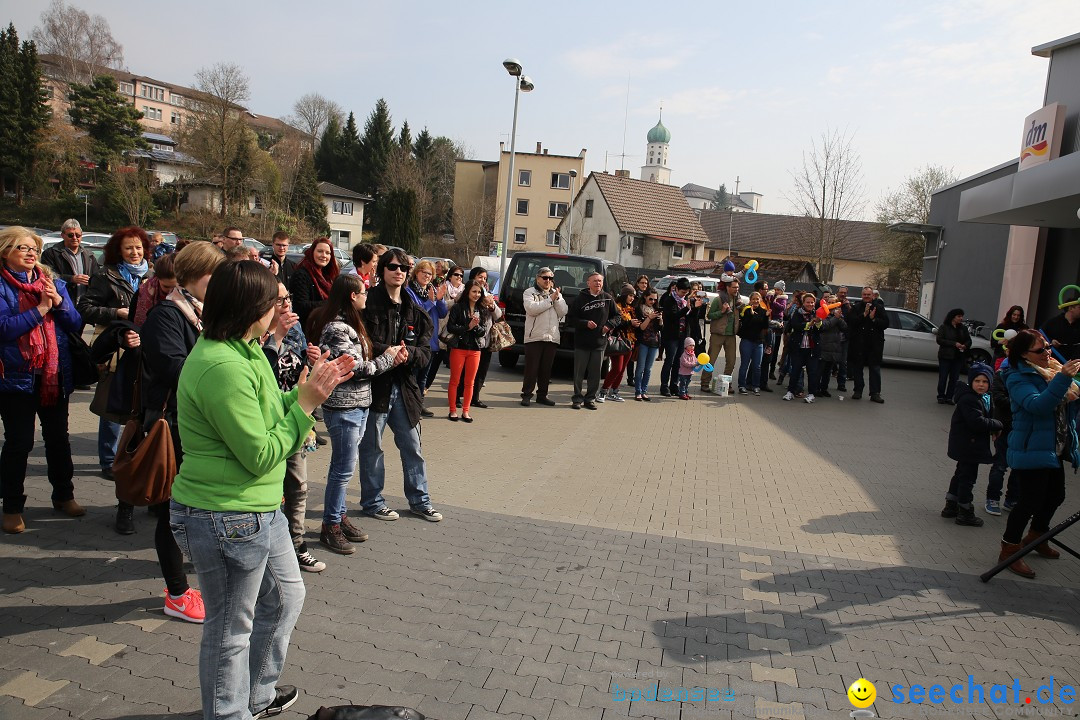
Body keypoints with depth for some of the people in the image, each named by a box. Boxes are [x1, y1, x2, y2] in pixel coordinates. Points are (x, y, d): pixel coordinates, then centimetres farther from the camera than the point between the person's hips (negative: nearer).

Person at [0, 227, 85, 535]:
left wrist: (59, 302, -14)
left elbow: (76, 324, 2)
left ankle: (63, 495, 30)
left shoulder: (54, 283, 8)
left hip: (55, 375, 4)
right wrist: (40, 309, -20)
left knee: (58, 437, 14)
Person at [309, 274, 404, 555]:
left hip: (358, 405, 10)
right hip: (344, 407, -10)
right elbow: (354, 368, -20)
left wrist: (390, 357, -2)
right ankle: (330, 526, 13)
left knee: (344, 465, 18)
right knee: (344, 468, 0)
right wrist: (387, 358, -8)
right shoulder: (336, 329, -18)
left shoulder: (350, 324, 13)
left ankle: (340, 516, 29)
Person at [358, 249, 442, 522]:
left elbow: (425, 352, 6)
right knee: (371, 446, 7)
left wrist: (408, 353, -14)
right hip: (374, 384, -5)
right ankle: (372, 501, 23)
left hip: (404, 386, 5)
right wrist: (387, 352, -24)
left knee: (412, 446, 13)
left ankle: (419, 500, 26)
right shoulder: (369, 302, -7)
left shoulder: (414, 311, 9)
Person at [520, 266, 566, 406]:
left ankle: (542, 395, 17)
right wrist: (550, 299, -12)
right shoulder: (529, 292, 2)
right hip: (534, 336, -4)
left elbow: (563, 312, 6)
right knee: (531, 368, -2)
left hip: (552, 337, 4)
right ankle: (526, 395, 6)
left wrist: (557, 298, -8)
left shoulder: (556, 294, 16)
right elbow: (531, 309, -16)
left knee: (546, 369, 9)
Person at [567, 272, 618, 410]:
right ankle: (577, 398, 13)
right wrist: (585, 323, -14)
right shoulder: (580, 298, -1)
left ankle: (590, 398, 17)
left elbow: (618, 317, 13)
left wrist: (610, 325, -5)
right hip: (581, 342, -2)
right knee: (579, 372, 3)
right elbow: (570, 318, -2)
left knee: (595, 373, 6)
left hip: (600, 343, 2)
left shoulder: (607, 299, 6)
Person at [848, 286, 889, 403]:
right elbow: (851, 321, -9)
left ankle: (875, 393, 2)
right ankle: (858, 390, 19)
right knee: (857, 368, 7)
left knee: (875, 368, 0)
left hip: (874, 343, -1)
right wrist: (864, 314, -18)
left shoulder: (879, 308, 4)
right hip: (858, 343, 1)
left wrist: (873, 319, -16)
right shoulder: (856, 307, 4)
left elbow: (885, 324, -2)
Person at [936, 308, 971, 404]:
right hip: (945, 356, -3)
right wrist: (954, 344, -18)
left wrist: (965, 345, -11)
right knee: (943, 377, -1)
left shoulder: (963, 328, 11)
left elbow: (969, 340, 13)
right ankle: (941, 397, 9)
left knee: (954, 378, 2)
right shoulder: (943, 327, -1)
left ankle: (949, 397, 8)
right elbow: (939, 340, -10)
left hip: (959, 357, 4)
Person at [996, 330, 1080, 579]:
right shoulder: (1019, 378, -15)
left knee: (1055, 495, 20)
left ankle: (1036, 537, 43)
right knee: (1030, 500, -6)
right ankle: (1009, 550, 8)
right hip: (1031, 452, -9)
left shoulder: (1054, 370, 10)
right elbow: (1038, 405, -30)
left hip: (1055, 450, 9)